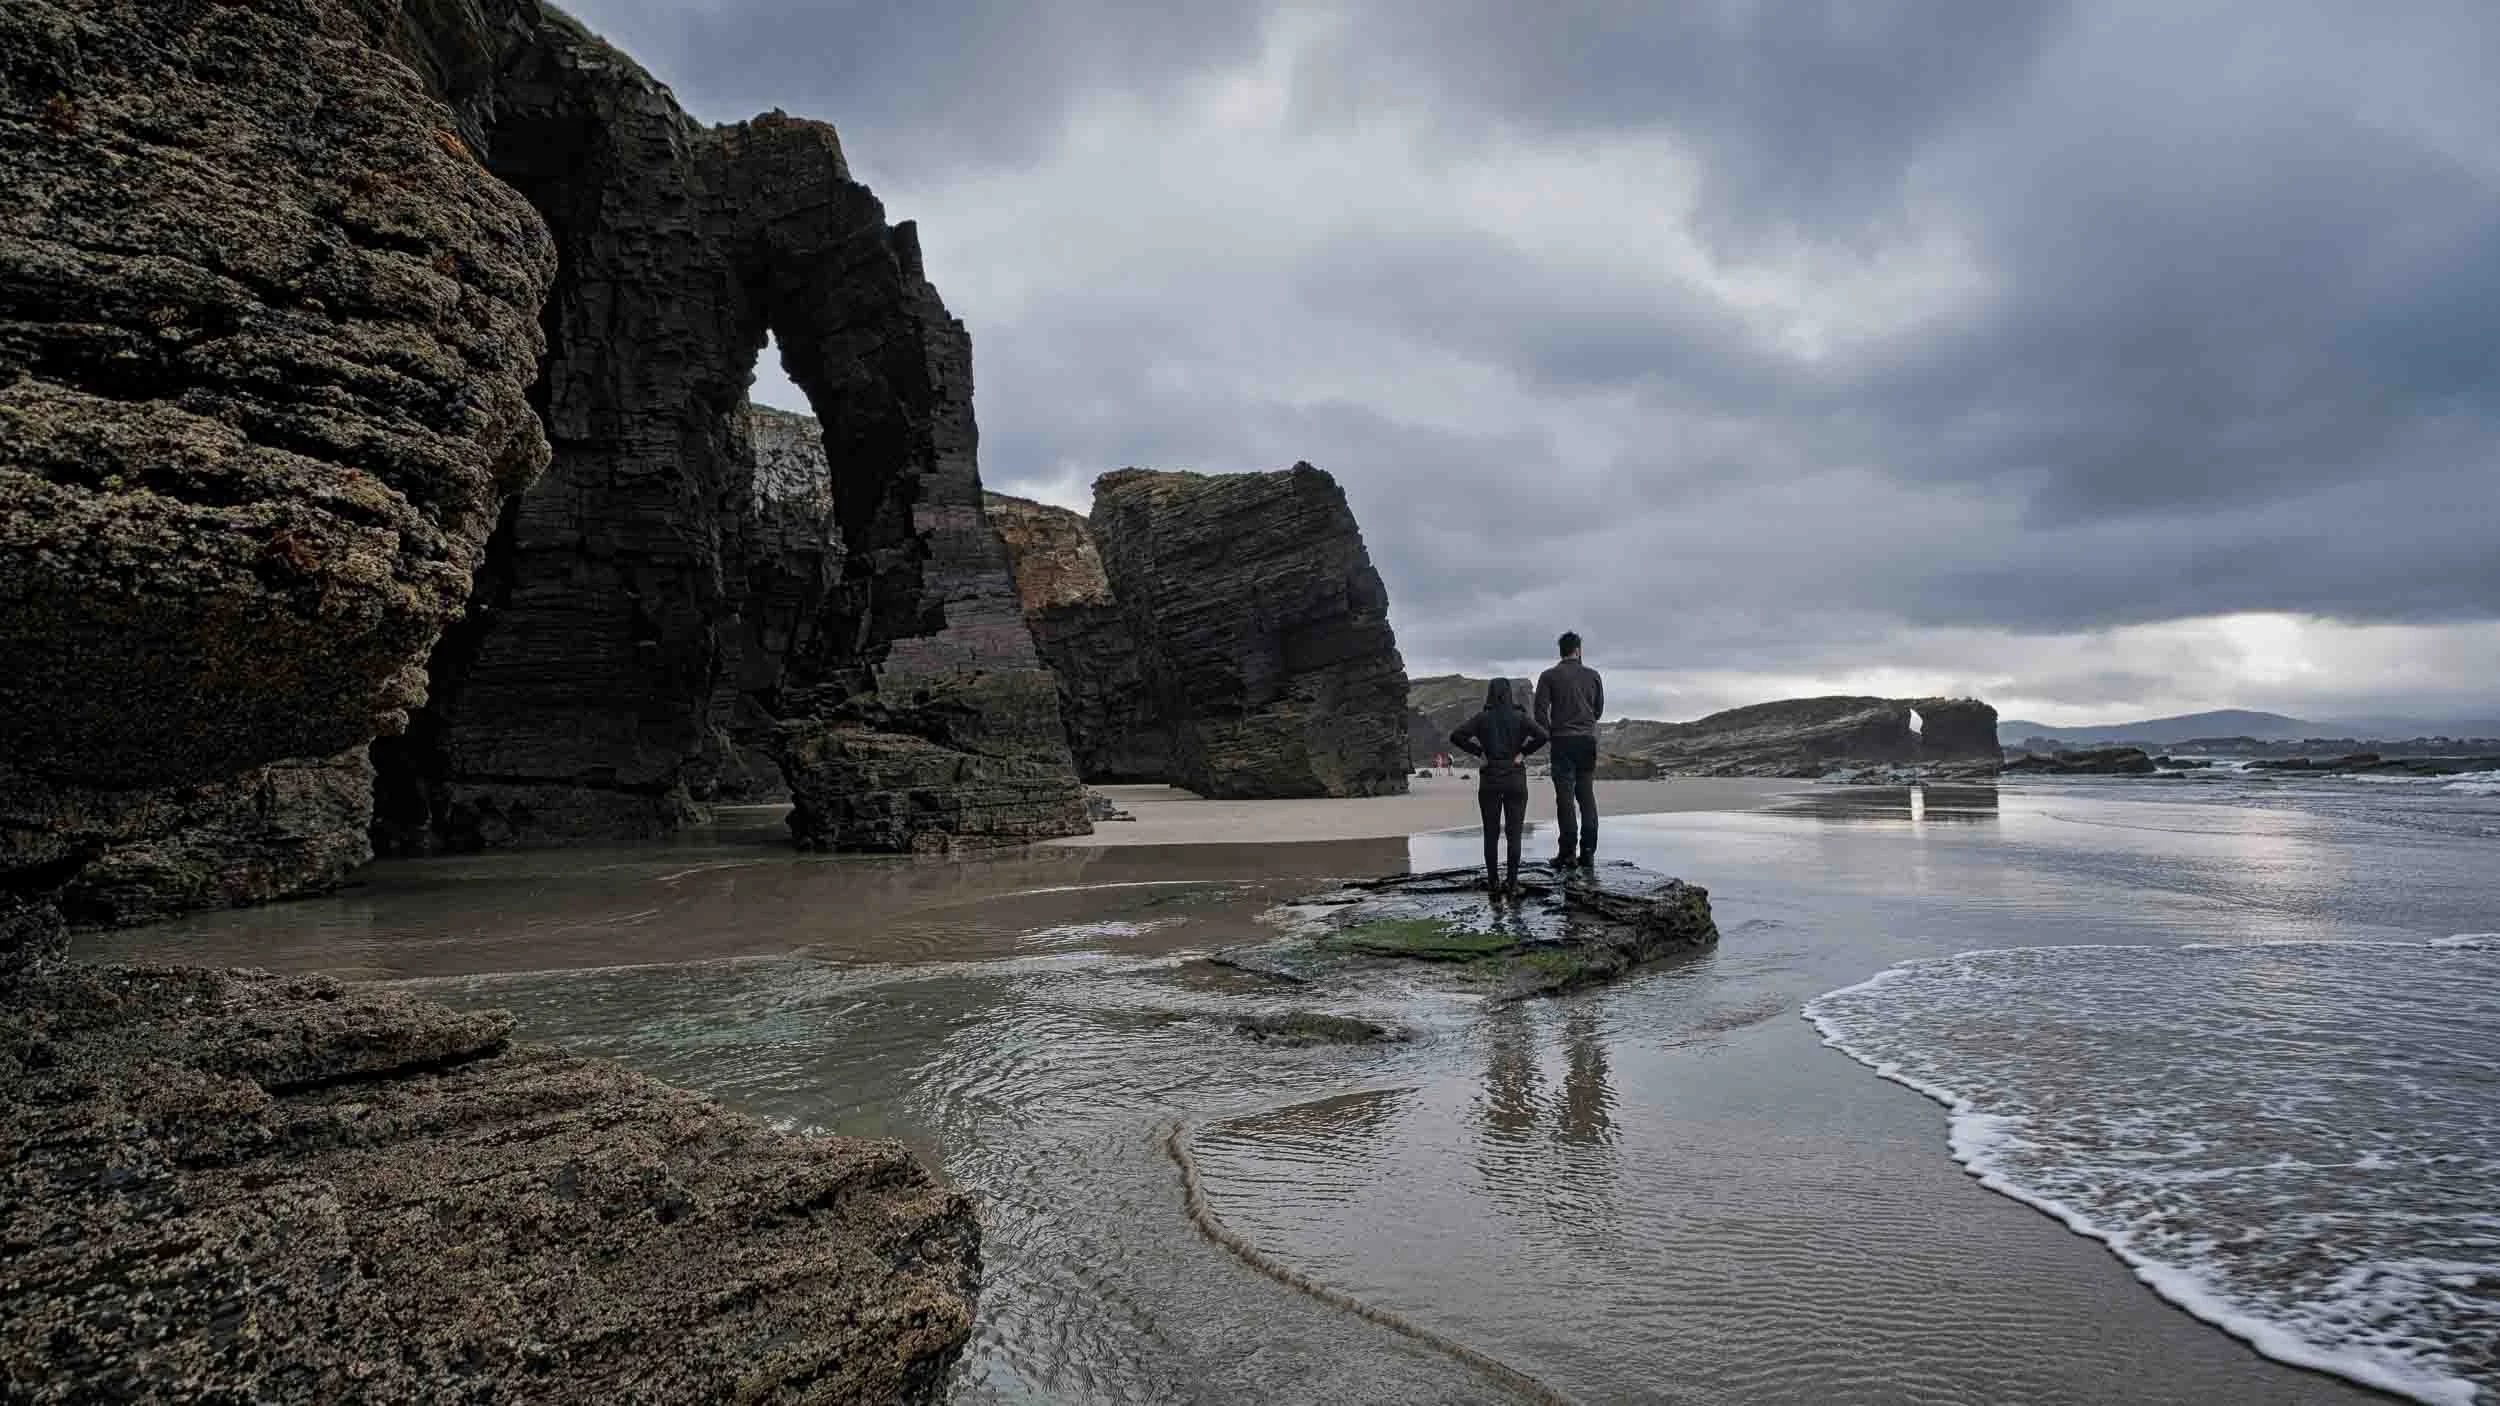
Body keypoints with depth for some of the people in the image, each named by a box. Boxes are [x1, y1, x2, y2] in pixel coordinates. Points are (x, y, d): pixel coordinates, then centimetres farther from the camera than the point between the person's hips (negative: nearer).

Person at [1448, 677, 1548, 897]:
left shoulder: (1482, 718, 1)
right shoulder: (1520, 716, 0)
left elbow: (1456, 736, -10)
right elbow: (1542, 736, -14)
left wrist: (1479, 751, -1)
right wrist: (1523, 752, -4)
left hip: (1489, 779, 0)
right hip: (1515, 778, 0)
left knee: (1490, 833, 8)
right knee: (1514, 833, 3)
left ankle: (1493, 882, 9)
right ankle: (1512, 883, 1)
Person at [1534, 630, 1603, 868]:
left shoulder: (1549, 676, -2)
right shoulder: (1593, 675, 7)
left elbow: (1541, 710, -7)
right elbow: (1599, 710, 14)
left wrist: (1547, 735, 5)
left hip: (1563, 741, -3)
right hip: (1588, 739, 3)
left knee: (1565, 797, -2)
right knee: (1587, 795, 9)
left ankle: (1568, 853, -6)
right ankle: (1588, 852, 7)